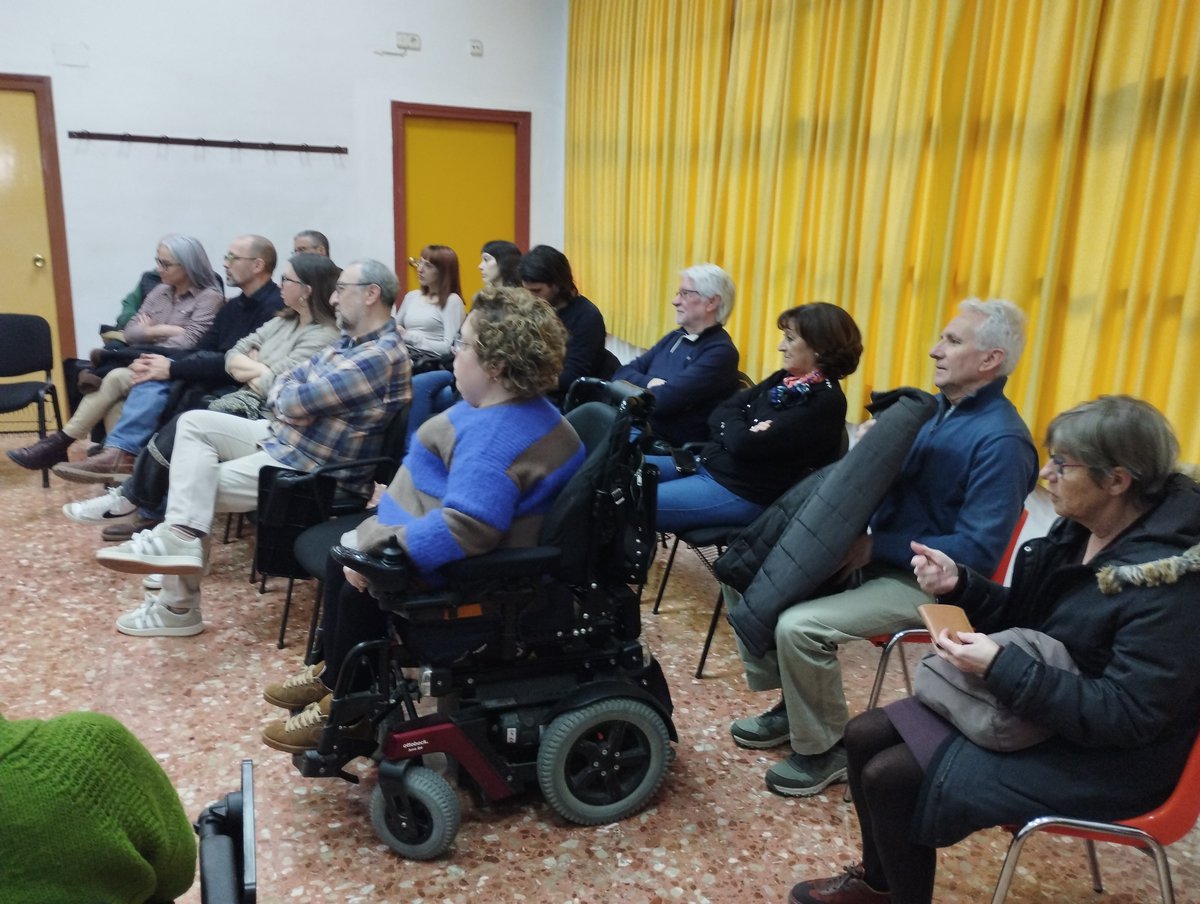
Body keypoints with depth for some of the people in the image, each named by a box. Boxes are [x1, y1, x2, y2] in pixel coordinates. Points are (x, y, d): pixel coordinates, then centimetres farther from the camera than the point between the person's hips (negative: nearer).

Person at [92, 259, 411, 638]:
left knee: (198, 485, -5)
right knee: (194, 423, 2)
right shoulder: (351, 340, 11)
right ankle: (181, 536, -12)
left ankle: (177, 609, 5)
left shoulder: (381, 355, -24)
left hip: (311, 468, -10)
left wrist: (285, 393, -1)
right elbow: (284, 386, 13)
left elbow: (295, 402, -24)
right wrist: (286, 395, -9)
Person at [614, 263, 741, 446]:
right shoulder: (675, 337, 14)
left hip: (668, 446, -7)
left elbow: (663, 400, -20)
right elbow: (622, 373, 8)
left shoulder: (720, 352, -11)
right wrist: (649, 383, -12)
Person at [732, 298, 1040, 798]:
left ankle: (826, 750, 0)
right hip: (875, 553, 9)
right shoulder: (934, 406, 8)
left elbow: (977, 551, -24)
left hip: (927, 582, -9)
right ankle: (792, 706, 15)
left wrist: (876, 547, -21)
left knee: (799, 625, -26)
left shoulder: (1001, 441, -19)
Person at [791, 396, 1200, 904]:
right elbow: (1022, 616, 10)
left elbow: (1126, 716, -27)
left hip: (1106, 757, -8)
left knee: (890, 778, -16)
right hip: (1033, 705, 9)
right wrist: (958, 585, -8)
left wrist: (1000, 668, -32)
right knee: (865, 736, 3)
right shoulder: (1079, 528, 0)